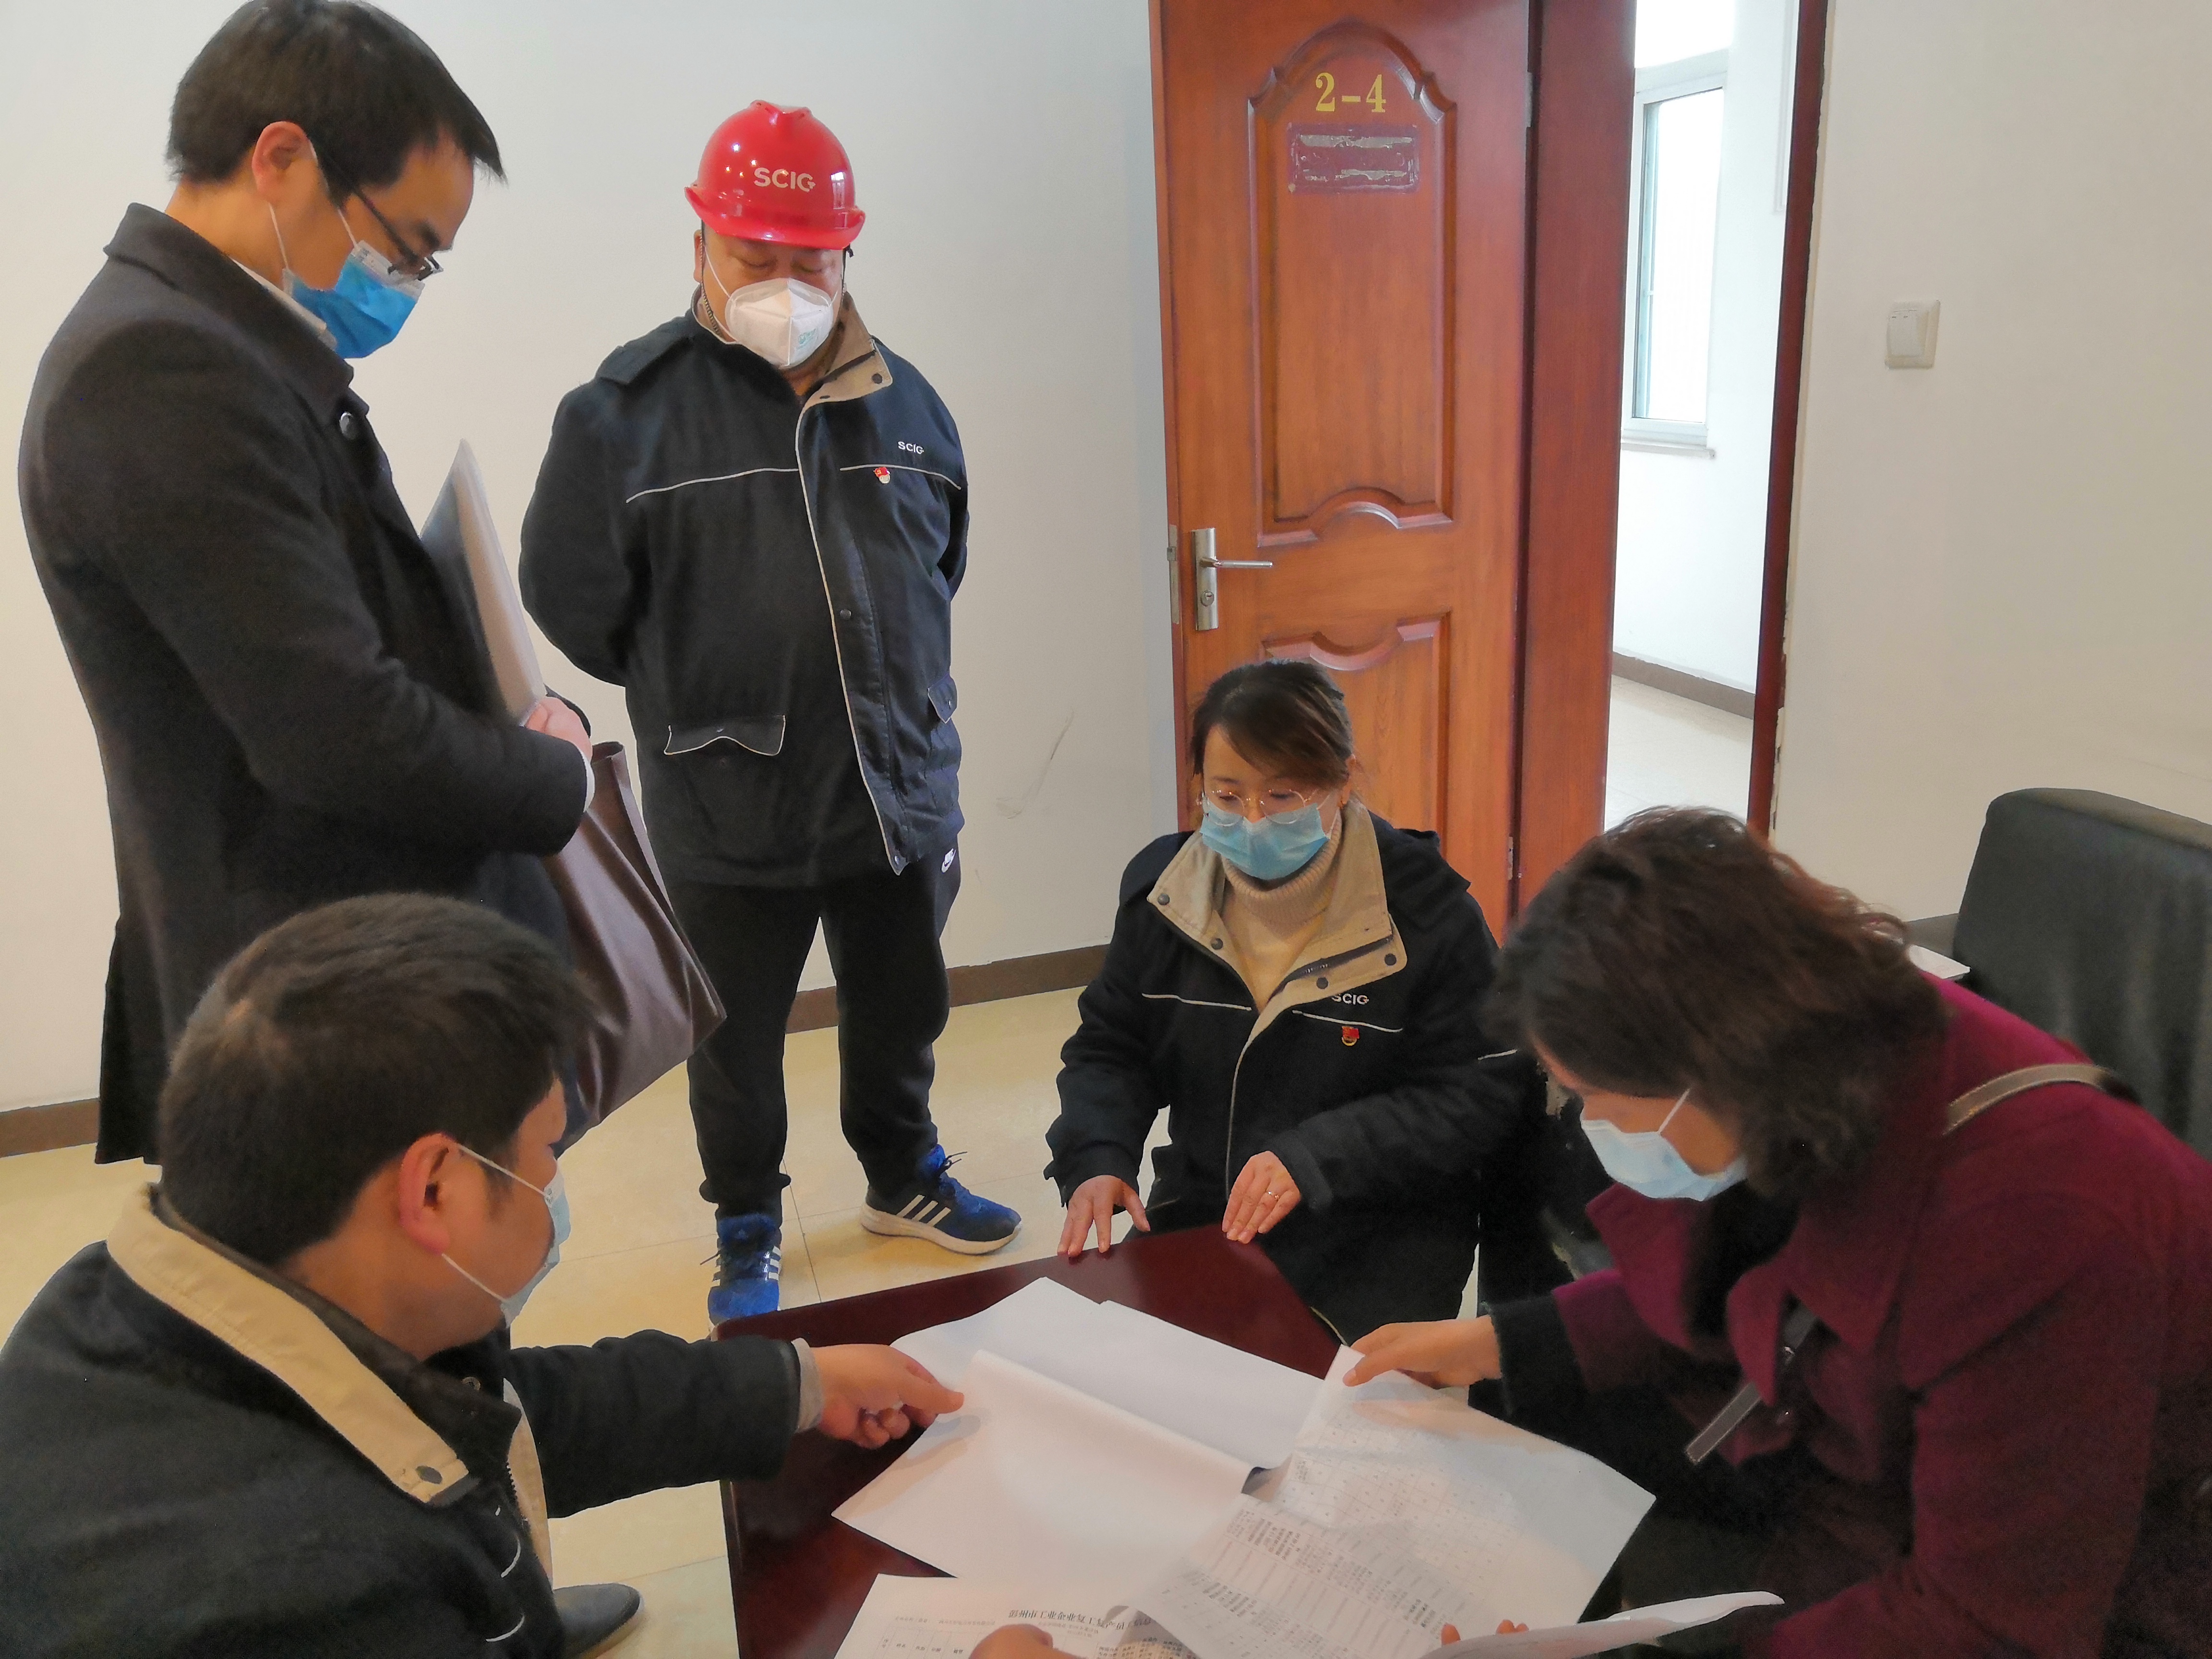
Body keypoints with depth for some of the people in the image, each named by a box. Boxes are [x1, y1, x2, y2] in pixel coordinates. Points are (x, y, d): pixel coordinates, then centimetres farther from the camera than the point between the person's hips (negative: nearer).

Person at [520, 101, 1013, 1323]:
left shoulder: (903, 402, 3)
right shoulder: (628, 408, -11)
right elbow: (570, 597, -8)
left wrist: (893, 694, 13)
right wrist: (694, 694, 3)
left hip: (900, 794, 4)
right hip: (727, 817, -4)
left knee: (901, 1013, 21)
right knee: (737, 1042, 14)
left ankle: (903, 1178, 46)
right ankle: (747, 1232, 37)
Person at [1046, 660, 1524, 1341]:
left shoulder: (1426, 909, -13)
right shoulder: (1163, 887, 1)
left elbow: (1479, 1097, -12)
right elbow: (1110, 1049, 11)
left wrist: (1315, 1157, -23)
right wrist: (1096, 1158, -9)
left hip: (1377, 1240, -3)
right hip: (1199, 1220, 4)